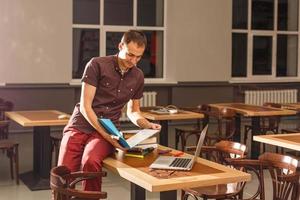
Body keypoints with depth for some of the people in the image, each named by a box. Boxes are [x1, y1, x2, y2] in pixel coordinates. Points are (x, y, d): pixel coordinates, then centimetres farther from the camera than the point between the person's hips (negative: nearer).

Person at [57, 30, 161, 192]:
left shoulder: (138, 77, 8)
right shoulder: (97, 65, -7)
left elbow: (133, 112, 22)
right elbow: (85, 106, -10)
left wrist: (148, 126, 2)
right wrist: (106, 135, -19)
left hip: (109, 129, 2)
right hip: (80, 126, -2)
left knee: (91, 162, -32)